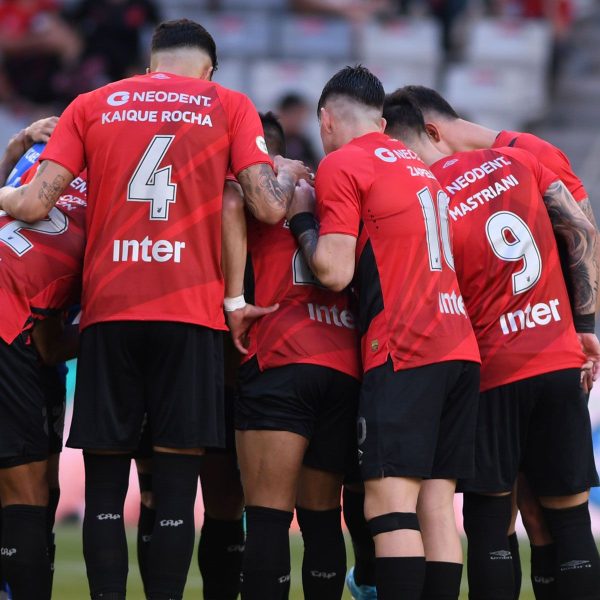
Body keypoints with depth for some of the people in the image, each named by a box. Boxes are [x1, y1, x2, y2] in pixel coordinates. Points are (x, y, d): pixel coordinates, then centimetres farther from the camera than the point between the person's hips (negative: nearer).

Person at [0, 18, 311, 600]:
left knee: (105, 486, 4)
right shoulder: (229, 106, 9)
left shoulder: (91, 106, 12)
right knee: (175, 487, 0)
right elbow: (268, 207, 0)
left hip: (108, 311, 1)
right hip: (191, 312, -1)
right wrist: (287, 175, 20)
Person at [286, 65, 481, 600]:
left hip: (403, 350, -7)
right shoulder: (417, 165, 23)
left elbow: (335, 271, -7)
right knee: (437, 504, 5)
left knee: (390, 502, -12)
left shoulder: (341, 164, -1)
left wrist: (302, 219, 7)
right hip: (461, 346, 8)